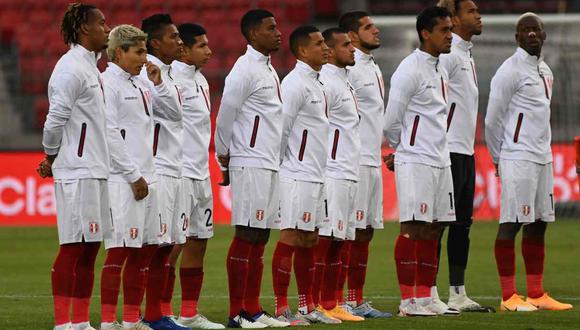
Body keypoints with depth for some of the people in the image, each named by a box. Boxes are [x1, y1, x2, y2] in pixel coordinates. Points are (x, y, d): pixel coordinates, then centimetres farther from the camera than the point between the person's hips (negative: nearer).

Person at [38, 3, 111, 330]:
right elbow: (55, 119, -16)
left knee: (90, 249, 10)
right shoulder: (71, 68, -13)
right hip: (77, 172, -9)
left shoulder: (91, 67, 16)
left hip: (96, 172, 9)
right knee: (72, 249, -7)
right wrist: (51, 158, -2)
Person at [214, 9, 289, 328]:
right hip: (250, 165, -9)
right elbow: (226, 115, -11)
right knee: (246, 236, -7)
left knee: (260, 236, 9)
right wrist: (224, 156, -3)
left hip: (269, 165, 9)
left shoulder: (268, 69, 17)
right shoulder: (244, 69, -12)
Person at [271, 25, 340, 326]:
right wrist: (283, 163, -9)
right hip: (298, 176, -9)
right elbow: (281, 128, -17)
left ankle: (307, 306, 17)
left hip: (315, 175, 9)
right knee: (290, 238, -8)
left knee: (309, 239, 12)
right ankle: (281, 309, -6)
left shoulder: (316, 83, 16)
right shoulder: (295, 83, -14)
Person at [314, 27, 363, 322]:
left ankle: (330, 305, 15)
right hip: (331, 173, -10)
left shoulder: (344, 82, 19)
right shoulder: (326, 83, -12)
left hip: (348, 174, 10)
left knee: (337, 242, 11)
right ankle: (313, 306, -10)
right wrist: (320, 164, -18)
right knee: (323, 240, -10)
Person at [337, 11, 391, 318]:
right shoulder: (347, 67, -11)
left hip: (372, 161, 9)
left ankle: (357, 301, 14)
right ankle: (336, 301, -7)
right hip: (353, 162, -9)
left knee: (365, 232, 10)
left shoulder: (373, 67, 18)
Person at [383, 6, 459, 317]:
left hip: (440, 162, 8)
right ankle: (407, 301, -5)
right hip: (415, 162, -8)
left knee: (432, 230, 8)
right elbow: (392, 122, -9)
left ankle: (425, 297, 12)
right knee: (413, 229, -7)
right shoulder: (409, 70, -11)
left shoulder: (441, 70, 15)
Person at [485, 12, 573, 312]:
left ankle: (537, 294, 13)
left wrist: (543, 148, 18)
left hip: (542, 158, 8)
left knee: (538, 225, 9)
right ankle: (509, 297, -6)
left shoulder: (545, 71, 16)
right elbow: (492, 120, -8)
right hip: (518, 158, -8)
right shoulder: (510, 71, -10)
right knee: (511, 224, -7)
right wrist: (500, 159, 1)